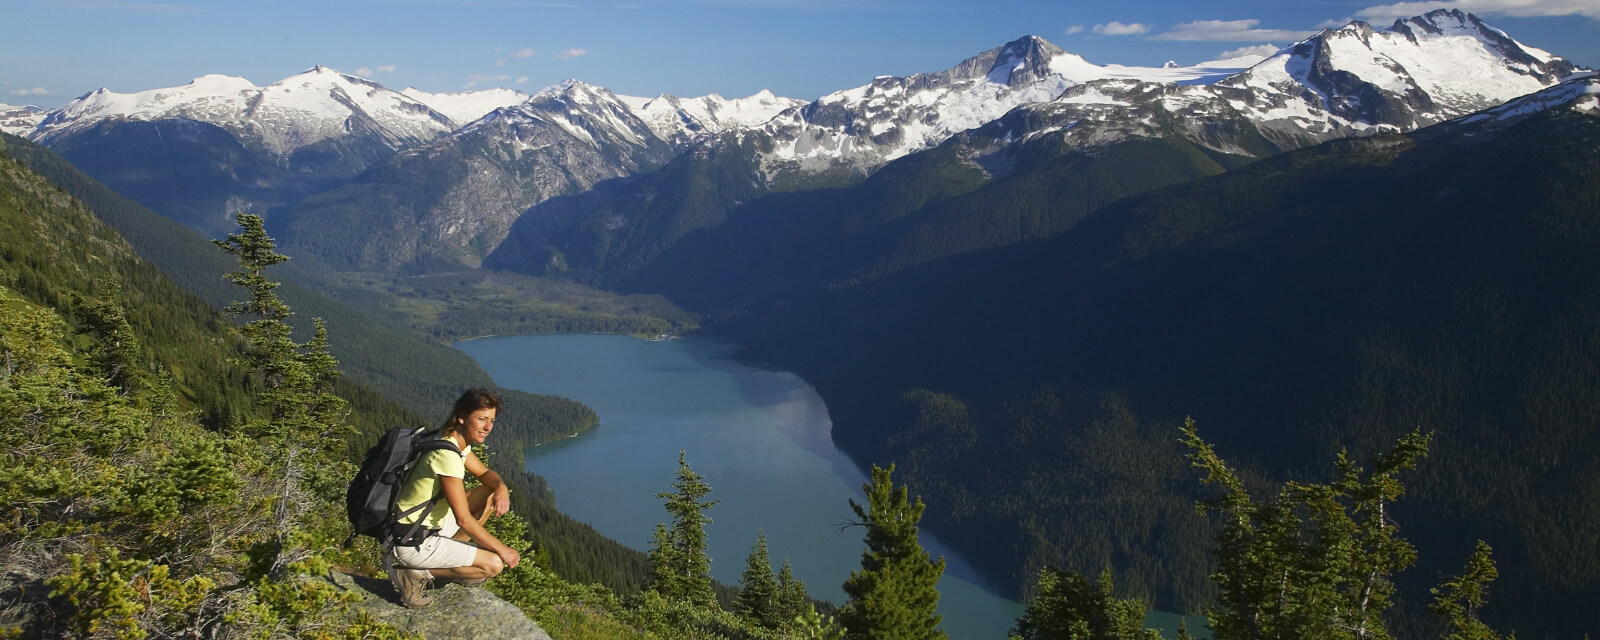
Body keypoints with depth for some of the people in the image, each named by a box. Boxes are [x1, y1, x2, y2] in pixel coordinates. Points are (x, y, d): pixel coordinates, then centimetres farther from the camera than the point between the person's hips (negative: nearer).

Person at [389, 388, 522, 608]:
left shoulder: (458, 442, 1)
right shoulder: (447, 455, -27)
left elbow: (485, 474, 16)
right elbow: (464, 519, -26)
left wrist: (501, 487, -9)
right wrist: (502, 550, -17)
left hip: (432, 523, 9)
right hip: (413, 542, -9)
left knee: (493, 492, 9)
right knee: (494, 564, -14)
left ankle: (454, 553, 13)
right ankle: (415, 574, -5)